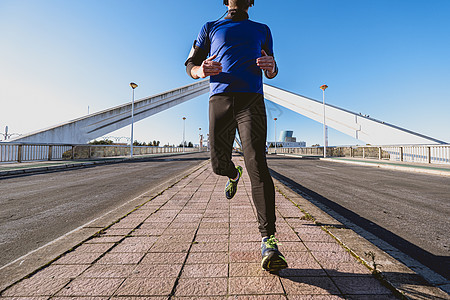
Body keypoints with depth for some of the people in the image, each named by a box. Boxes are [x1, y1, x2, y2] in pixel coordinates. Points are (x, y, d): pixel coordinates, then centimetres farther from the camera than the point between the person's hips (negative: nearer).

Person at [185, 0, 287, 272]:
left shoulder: (262, 30, 29)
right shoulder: (210, 29, 27)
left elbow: (272, 73, 27)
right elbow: (190, 66, 19)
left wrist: (270, 66, 0)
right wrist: (201, 70, -8)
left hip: (252, 99, -1)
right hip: (220, 98, 1)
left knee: (257, 166, -18)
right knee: (219, 164, 0)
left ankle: (269, 241, -16)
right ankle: (234, 175, 38)